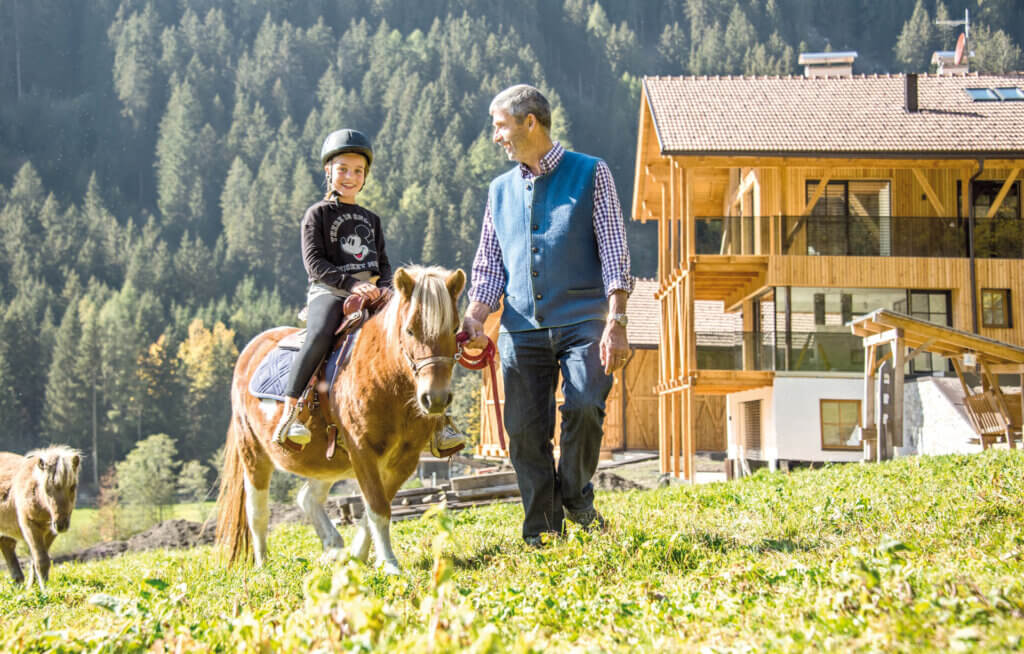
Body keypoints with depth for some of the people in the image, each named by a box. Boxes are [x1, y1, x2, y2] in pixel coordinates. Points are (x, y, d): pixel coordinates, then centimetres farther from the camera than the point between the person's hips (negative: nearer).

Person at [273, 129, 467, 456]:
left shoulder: (371, 219, 22)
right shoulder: (318, 214, 6)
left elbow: (383, 263, 20)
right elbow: (314, 263, -6)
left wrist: (384, 288, -4)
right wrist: (351, 284, -20)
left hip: (370, 294, 5)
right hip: (329, 292, -5)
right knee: (320, 335, -36)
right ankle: (288, 414, -37)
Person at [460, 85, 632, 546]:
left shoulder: (590, 174, 5)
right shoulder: (500, 190, 18)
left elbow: (613, 253, -1)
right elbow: (489, 265, 17)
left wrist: (615, 322, -12)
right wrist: (474, 319, -1)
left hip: (581, 320, -4)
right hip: (522, 327, 4)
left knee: (584, 407, -22)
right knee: (526, 429, 0)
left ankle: (575, 495, 5)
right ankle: (542, 532, 11)